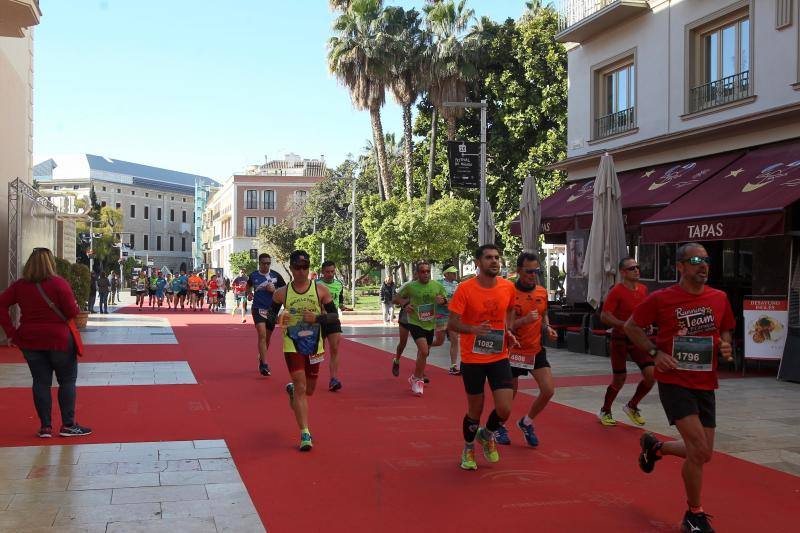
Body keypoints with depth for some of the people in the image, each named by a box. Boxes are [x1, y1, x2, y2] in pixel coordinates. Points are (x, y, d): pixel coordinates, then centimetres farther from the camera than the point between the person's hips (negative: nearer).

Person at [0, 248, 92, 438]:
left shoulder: (20, 285, 1)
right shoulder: (58, 283, -13)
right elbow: (72, 312, -17)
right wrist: (76, 308, 5)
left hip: (29, 340, 4)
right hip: (58, 339, -4)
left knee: (41, 382, 10)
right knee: (67, 381, 8)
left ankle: (45, 426, 13)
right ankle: (68, 425, 10)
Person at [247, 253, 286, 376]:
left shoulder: (276, 276, -1)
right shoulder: (253, 275, 1)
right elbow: (249, 285, 23)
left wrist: (274, 290, -13)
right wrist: (249, 293, 4)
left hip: (272, 309, 2)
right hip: (258, 308, -2)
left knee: (267, 337, 14)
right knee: (262, 334, -18)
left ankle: (261, 359, 37)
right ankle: (264, 365, -21)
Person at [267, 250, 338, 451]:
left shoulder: (321, 289, -3)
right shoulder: (281, 293, -2)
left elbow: (335, 316, 0)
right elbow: (270, 315, 10)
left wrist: (317, 317, -18)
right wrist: (278, 319, -12)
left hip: (314, 345, 2)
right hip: (292, 345, -2)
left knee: (309, 390, 15)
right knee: (301, 387, -12)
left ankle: (292, 389, 51)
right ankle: (305, 434, -8)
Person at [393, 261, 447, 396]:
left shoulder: (437, 286, 0)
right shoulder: (410, 286, -8)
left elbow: (446, 300, 11)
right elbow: (396, 298, 4)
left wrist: (443, 300, -12)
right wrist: (405, 304, -15)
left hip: (430, 324, 5)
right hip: (415, 323, -5)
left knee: (424, 353, 17)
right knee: (424, 351, -21)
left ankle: (416, 378, 38)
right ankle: (417, 379, -3)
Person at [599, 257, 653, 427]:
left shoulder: (643, 289, 5)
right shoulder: (616, 291, -14)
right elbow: (604, 317, -19)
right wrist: (626, 325, -26)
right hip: (620, 340, -5)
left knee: (651, 375, -6)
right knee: (619, 380, 3)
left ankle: (632, 406, 18)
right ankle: (605, 411, 27)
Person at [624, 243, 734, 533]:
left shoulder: (719, 298, 3)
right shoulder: (662, 298, -9)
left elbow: (725, 331, 19)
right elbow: (631, 326, 2)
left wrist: (726, 346, -4)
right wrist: (655, 352, -11)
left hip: (705, 384, 5)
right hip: (674, 381, -5)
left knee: (703, 454, 8)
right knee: (698, 448, -15)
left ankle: (655, 446, 38)